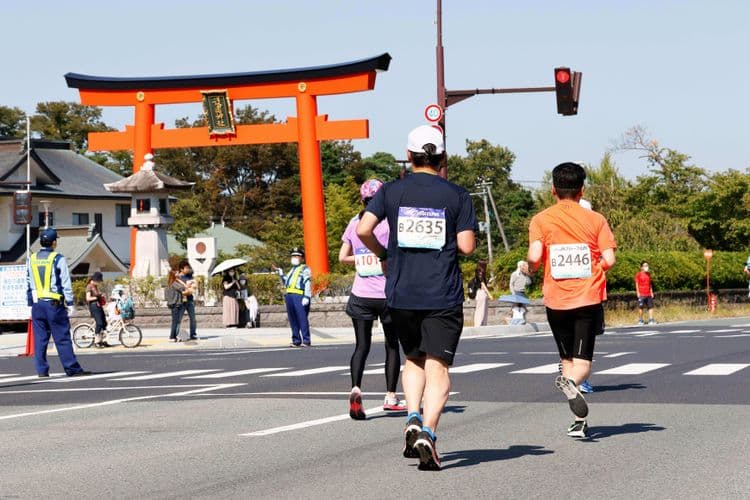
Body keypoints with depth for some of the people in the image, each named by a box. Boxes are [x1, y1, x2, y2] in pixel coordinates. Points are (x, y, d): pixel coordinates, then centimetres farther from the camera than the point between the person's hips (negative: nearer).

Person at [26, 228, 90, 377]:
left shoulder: (32, 260, 8)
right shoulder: (58, 259, -7)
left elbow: (28, 284, 11)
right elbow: (66, 284, -8)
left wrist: (30, 304, 16)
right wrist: (70, 304, -3)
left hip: (37, 305, 4)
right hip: (54, 304, -4)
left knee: (39, 338, 7)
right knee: (62, 338, -2)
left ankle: (41, 370, 5)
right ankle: (72, 369, 0)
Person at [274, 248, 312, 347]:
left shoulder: (305, 269, 4)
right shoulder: (292, 270, 27)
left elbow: (308, 283, -7)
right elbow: (285, 282, 30)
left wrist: (306, 297, -17)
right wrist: (280, 272, 24)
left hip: (299, 296, -7)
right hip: (289, 296, 7)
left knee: (302, 319, -11)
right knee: (293, 320, 5)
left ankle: (306, 341, -10)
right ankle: (296, 340, 9)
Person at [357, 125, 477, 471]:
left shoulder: (391, 191, 3)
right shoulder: (457, 195, 0)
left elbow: (363, 229, -7)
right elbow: (466, 246, -5)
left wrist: (382, 254, 11)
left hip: (401, 293, 2)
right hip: (444, 296, -2)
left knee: (413, 359, 20)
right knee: (437, 366, -3)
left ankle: (412, 418, -1)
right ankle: (428, 432, -20)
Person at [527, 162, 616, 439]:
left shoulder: (541, 220, -1)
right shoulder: (596, 219, 1)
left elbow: (535, 256, -15)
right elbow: (609, 259, -5)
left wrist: (530, 266, 8)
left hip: (556, 301, 1)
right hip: (589, 300, -1)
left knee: (567, 358, 16)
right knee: (582, 361, -2)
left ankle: (580, 420, 9)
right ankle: (571, 382, -36)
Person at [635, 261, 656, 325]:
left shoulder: (648, 274, 14)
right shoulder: (638, 274, -3)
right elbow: (637, 284, -4)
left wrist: (651, 292, 14)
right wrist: (638, 292, -10)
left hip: (648, 294, 5)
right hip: (641, 294, -5)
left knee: (651, 306, 0)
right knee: (641, 307, -1)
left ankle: (651, 320, 2)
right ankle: (640, 320, 7)